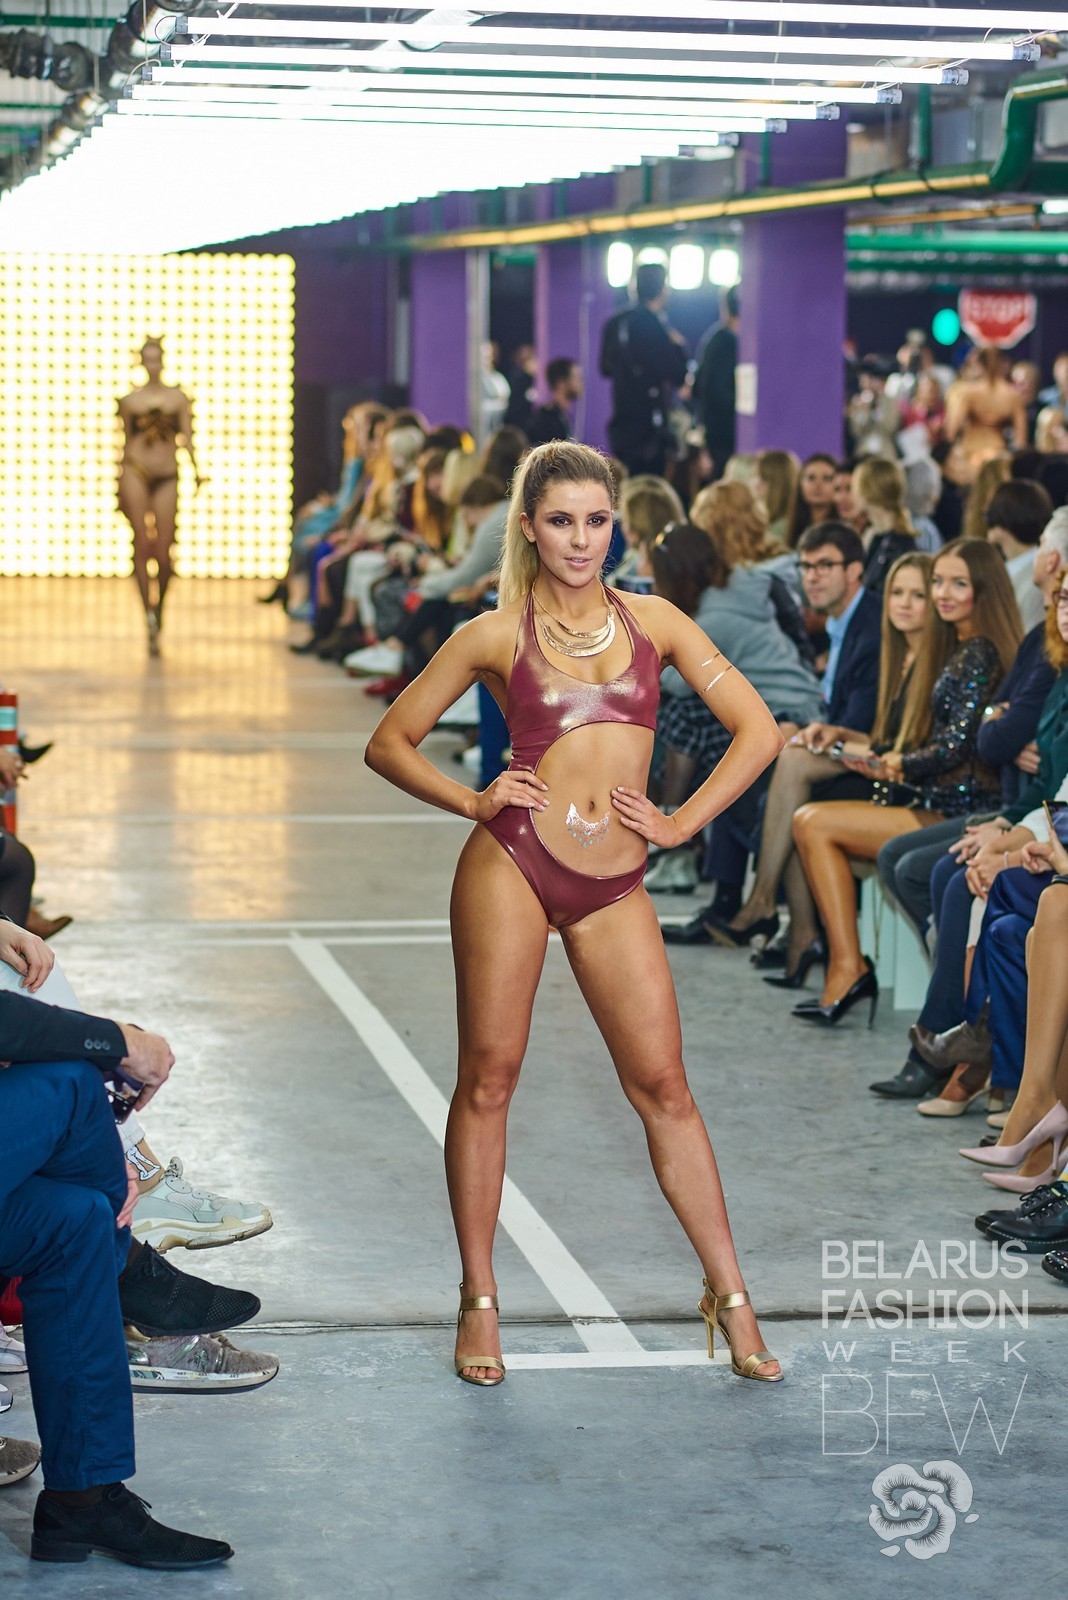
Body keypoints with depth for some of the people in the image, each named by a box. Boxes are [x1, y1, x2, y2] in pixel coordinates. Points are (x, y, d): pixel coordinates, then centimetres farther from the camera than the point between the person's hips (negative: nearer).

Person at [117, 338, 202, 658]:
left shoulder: (178, 398, 9)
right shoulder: (130, 400, 10)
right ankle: (148, 611, -20)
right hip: (136, 473, 0)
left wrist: (195, 467, -12)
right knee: (142, 542, -15)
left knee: (164, 554, -3)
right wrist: (119, 487, 16)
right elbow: (125, 443, 15)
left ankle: (159, 609, 18)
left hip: (167, 477, 0)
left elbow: (186, 438, 4)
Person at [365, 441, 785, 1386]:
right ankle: (479, 1300, 13)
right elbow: (390, 743, 9)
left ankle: (729, 1297, 6)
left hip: (614, 888, 2)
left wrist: (682, 824, 1)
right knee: (488, 1078, 2)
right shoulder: (497, 636, 3)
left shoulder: (653, 623, 8)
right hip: (512, 864, -2)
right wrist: (472, 802, -3)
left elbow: (757, 730, 7)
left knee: (663, 1085, 1)